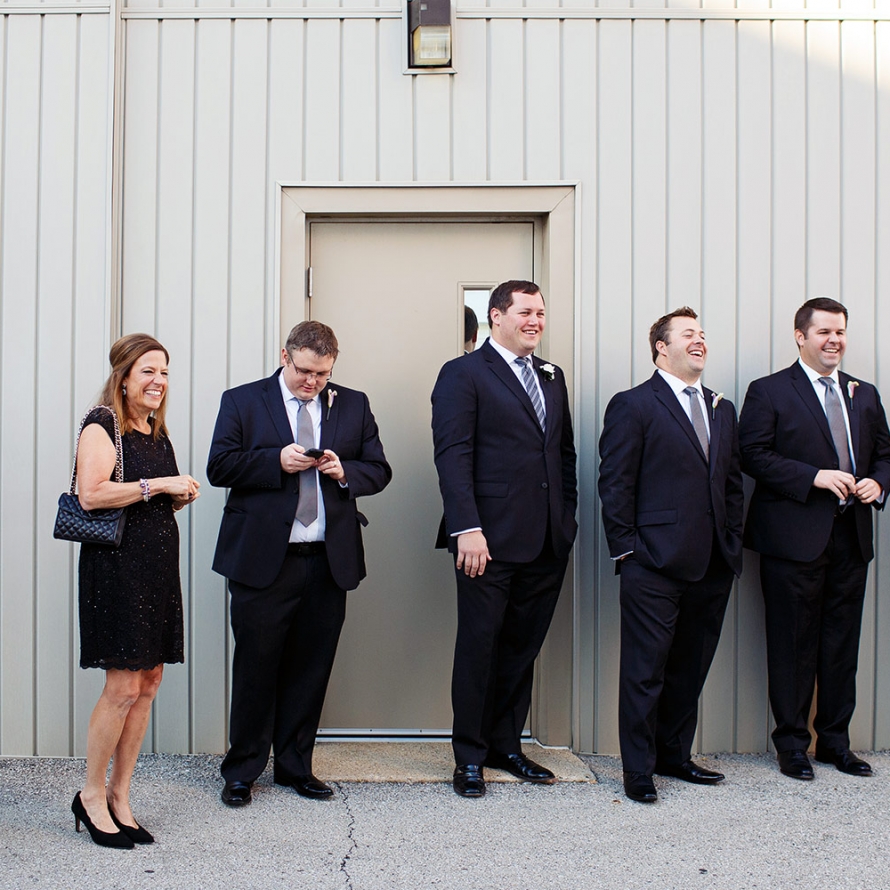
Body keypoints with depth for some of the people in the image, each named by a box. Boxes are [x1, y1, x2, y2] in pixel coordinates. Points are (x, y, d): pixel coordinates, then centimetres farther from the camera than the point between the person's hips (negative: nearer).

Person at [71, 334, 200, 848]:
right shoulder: (103, 425, -7)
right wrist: (157, 485, -18)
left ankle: (120, 798, 17)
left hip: (158, 565, 8)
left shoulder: (157, 430, 18)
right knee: (123, 686, -7)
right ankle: (92, 796, 11)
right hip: (116, 567, -8)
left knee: (149, 682, 7)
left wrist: (181, 497, 8)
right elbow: (91, 495, -21)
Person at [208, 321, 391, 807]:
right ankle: (242, 769, 17)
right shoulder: (242, 401, 5)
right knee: (255, 667, 3)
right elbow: (219, 467, -3)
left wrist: (345, 472, -9)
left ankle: (295, 765, 23)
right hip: (263, 560, -2)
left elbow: (379, 470, 12)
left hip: (329, 561, 3)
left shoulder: (353, 405, 12)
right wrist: (277, 461, -15)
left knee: (310, 669, 9)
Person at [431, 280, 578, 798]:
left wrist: (568, 522, 12)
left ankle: (506, 745, 25)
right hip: (491, 541, -6)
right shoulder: (464, 375, -3)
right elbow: (453, 456, -11)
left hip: (546, 543, 6)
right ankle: (470, 757, 14)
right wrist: (467, 530, -18)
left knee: (523, 648, 12)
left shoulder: (552, 378, 18)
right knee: (478, 647, 2)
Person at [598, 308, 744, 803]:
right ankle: (639, 770, 11)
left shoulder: (723, 410, 17)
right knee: (646, 672, 0)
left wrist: (733, 543, 11)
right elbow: (615, 484, -6)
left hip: (713, 566, 7)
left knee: (691, 669, 14)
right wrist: (626, 551, -10)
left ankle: (675, 756, 28)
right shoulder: (633, 406, -4)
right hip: (656, 565, -6)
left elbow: (733, 483, 19)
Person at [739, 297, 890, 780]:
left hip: (851, 537, 5)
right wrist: (815, 477, -17)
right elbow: (753, 455, -10)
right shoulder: (769, 392, -1)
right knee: (793, 643, 2)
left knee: (842, 641, 11)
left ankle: (835, 740, 23)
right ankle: (792, 743, 14)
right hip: (795, 537, -5)